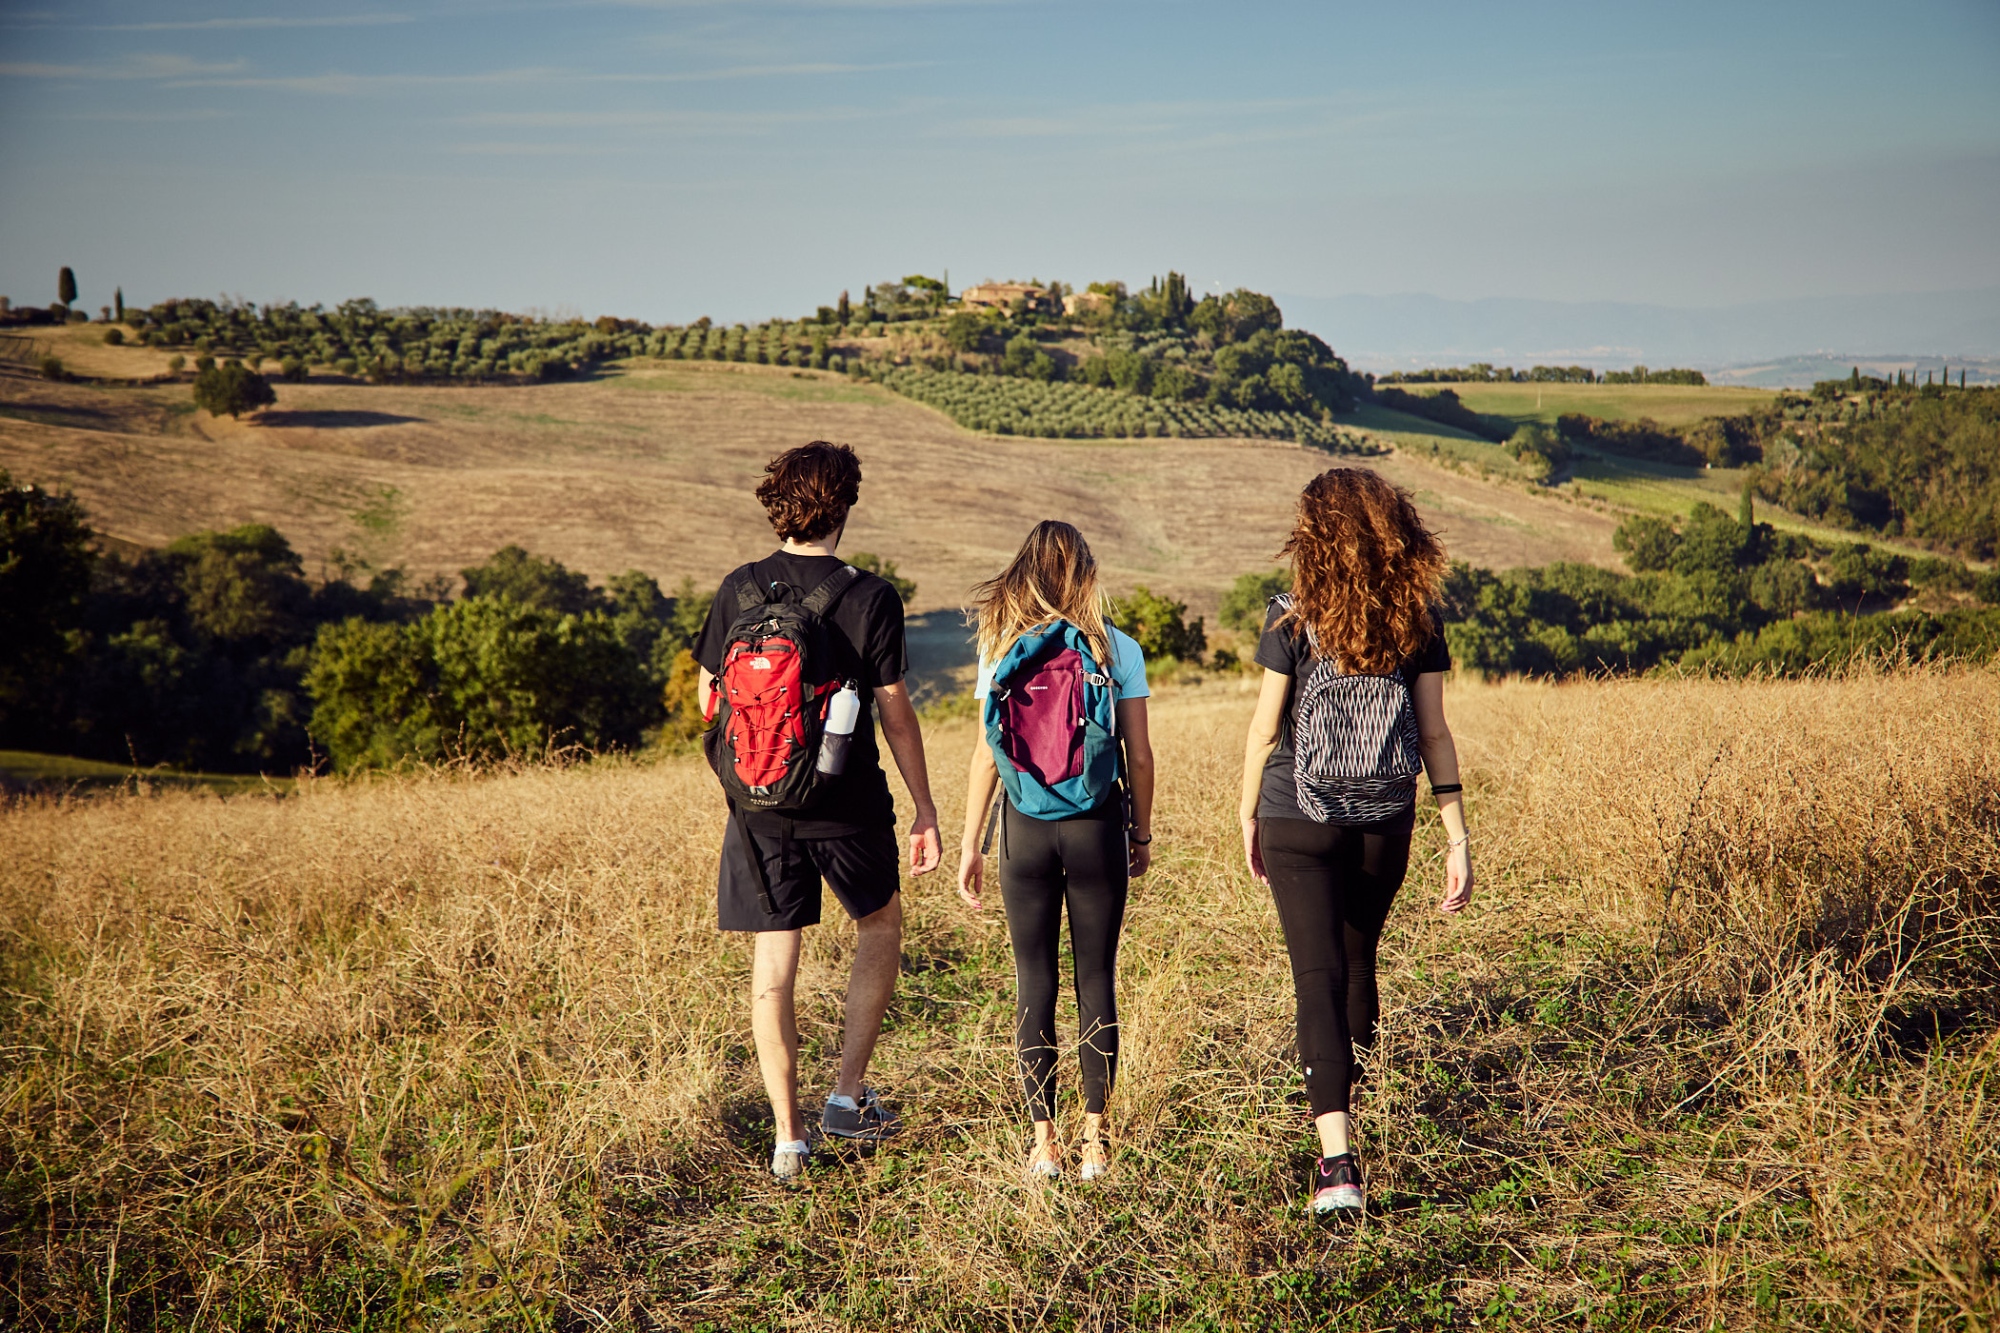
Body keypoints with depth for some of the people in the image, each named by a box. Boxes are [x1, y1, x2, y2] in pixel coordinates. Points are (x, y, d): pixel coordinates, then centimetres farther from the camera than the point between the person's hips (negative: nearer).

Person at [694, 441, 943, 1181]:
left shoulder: (739, 590, -2)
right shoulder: (871, 599, -10)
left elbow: (709, 697, 6)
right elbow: (895, 712, -7)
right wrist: (925, 810, 2)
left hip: (759, 806, 2)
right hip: (847, 806, -2)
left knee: (773, 965, 8)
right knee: (880, 931, 22)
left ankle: (787, 1138, 10)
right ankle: (848, 1095, 16)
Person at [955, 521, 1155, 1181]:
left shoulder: (1002, 649, -1)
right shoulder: (1118, 649, -1)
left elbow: (987, 755, -3)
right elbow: (1139, 757, -1)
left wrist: (970, 843, 4)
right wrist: (1143, 832, 12)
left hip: (1025, 826, 0)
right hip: (1098, 825, 0)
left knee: (1035, 983, 7)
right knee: (1096, 979, 8)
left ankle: (1044, 1143, 10)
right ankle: (1093, 1140, 11)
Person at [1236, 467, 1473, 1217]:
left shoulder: (1295, 618, -9)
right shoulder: (1417, 618, 0)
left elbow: (1265, 730, -6)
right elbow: (1434, 734, -1)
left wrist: (1248, 818, 8)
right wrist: (1458, 838, 2)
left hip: (1302, 818, -3)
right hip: (1385, 822, 4)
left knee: (1320, 977, -4)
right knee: (1358, 967, 21)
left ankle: (1338, 1162, -13)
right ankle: (1343, 1110, 40)